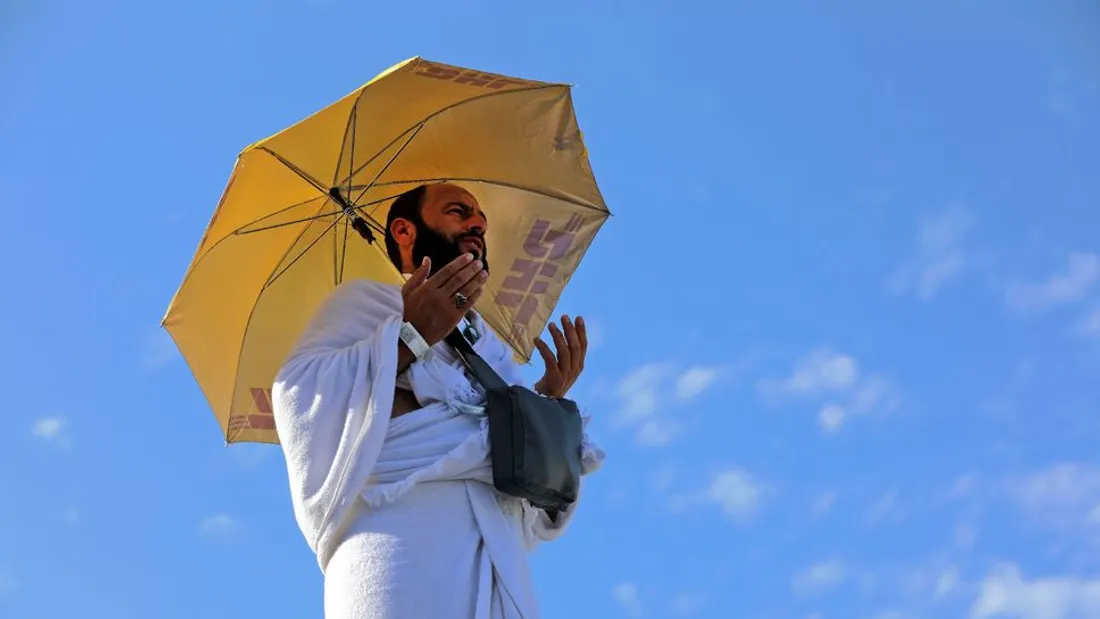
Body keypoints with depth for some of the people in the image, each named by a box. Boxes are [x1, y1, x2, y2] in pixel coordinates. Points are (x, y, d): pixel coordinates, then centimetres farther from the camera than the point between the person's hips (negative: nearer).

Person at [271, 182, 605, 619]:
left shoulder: (491, 349, 32)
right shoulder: (365, 299, 18)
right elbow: (298, 399, -2)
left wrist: (550, 402, 10)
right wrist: (408, 337, -3)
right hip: (403, 530, -5)